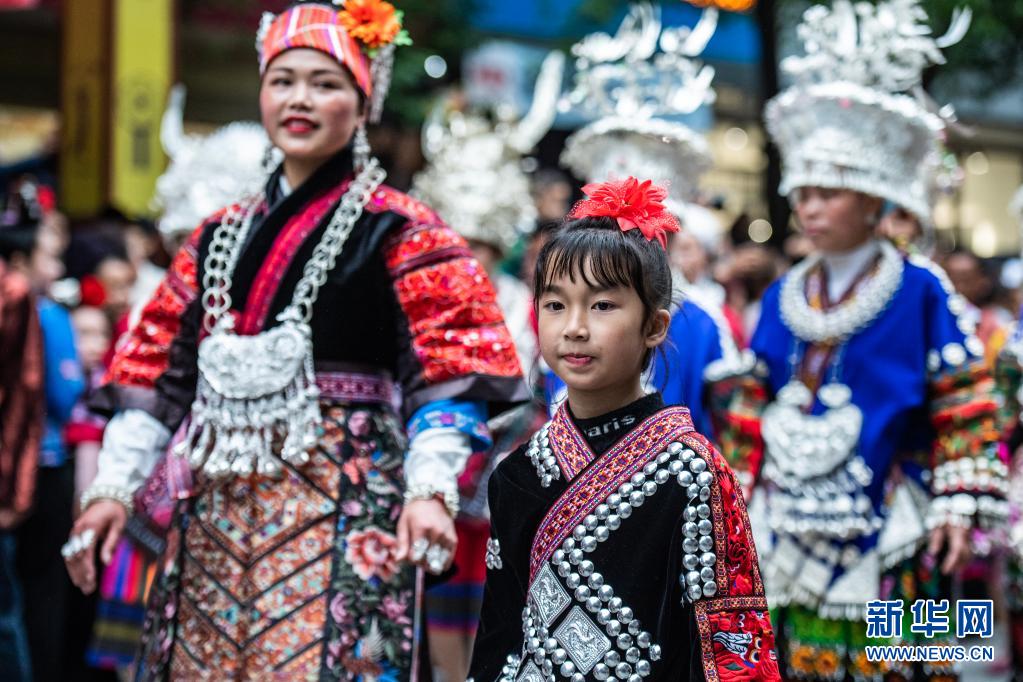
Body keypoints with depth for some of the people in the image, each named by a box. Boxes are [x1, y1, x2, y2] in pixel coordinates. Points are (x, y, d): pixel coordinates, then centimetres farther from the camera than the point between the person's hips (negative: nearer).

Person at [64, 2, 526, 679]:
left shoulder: (399, 233, 0)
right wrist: (114, 486, 7)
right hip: (217, 506, 5)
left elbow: (447, 371, -8)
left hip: (341, 499, -5)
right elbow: (159, 374, 16)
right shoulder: (218, 238, 16)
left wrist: (431, 488, -21)